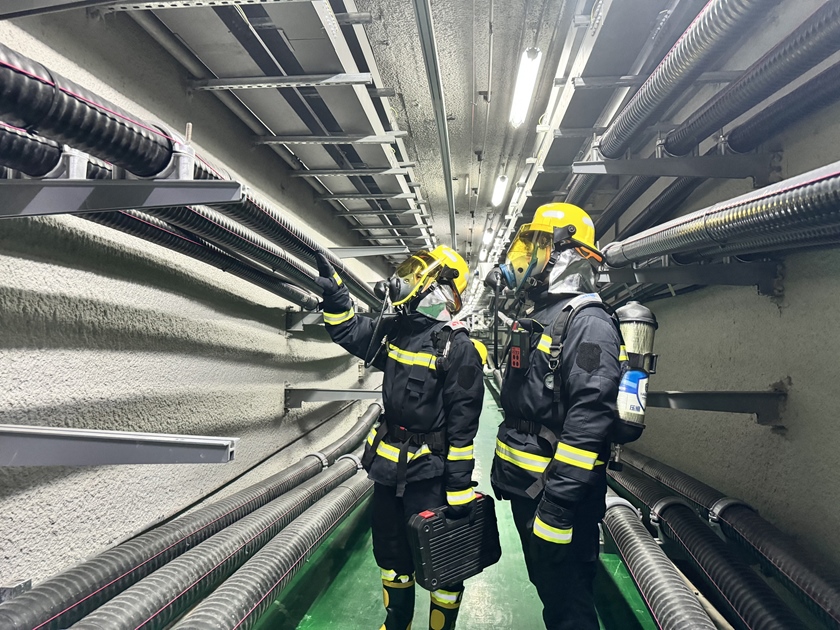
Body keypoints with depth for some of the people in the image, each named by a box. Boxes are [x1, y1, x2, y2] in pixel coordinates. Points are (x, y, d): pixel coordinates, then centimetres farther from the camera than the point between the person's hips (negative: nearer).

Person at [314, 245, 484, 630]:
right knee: (391, 555, 23)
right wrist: (333, 290, 2)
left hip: (429, 473, -7)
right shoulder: (396, 332, 5)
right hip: (388, 467, 8)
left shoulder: (456, 347, -17)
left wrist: (460, 488, -18)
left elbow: (463, 425, -18)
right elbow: (348, 330, 17)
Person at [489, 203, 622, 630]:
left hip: (558, 491, -9)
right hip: (524, 483, 9)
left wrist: (557, 500, -28)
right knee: (545, 586, 24)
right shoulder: (535, 319, 13)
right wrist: (502, 468, 21)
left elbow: (589, 417, -27)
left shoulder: (586, 322, -18)